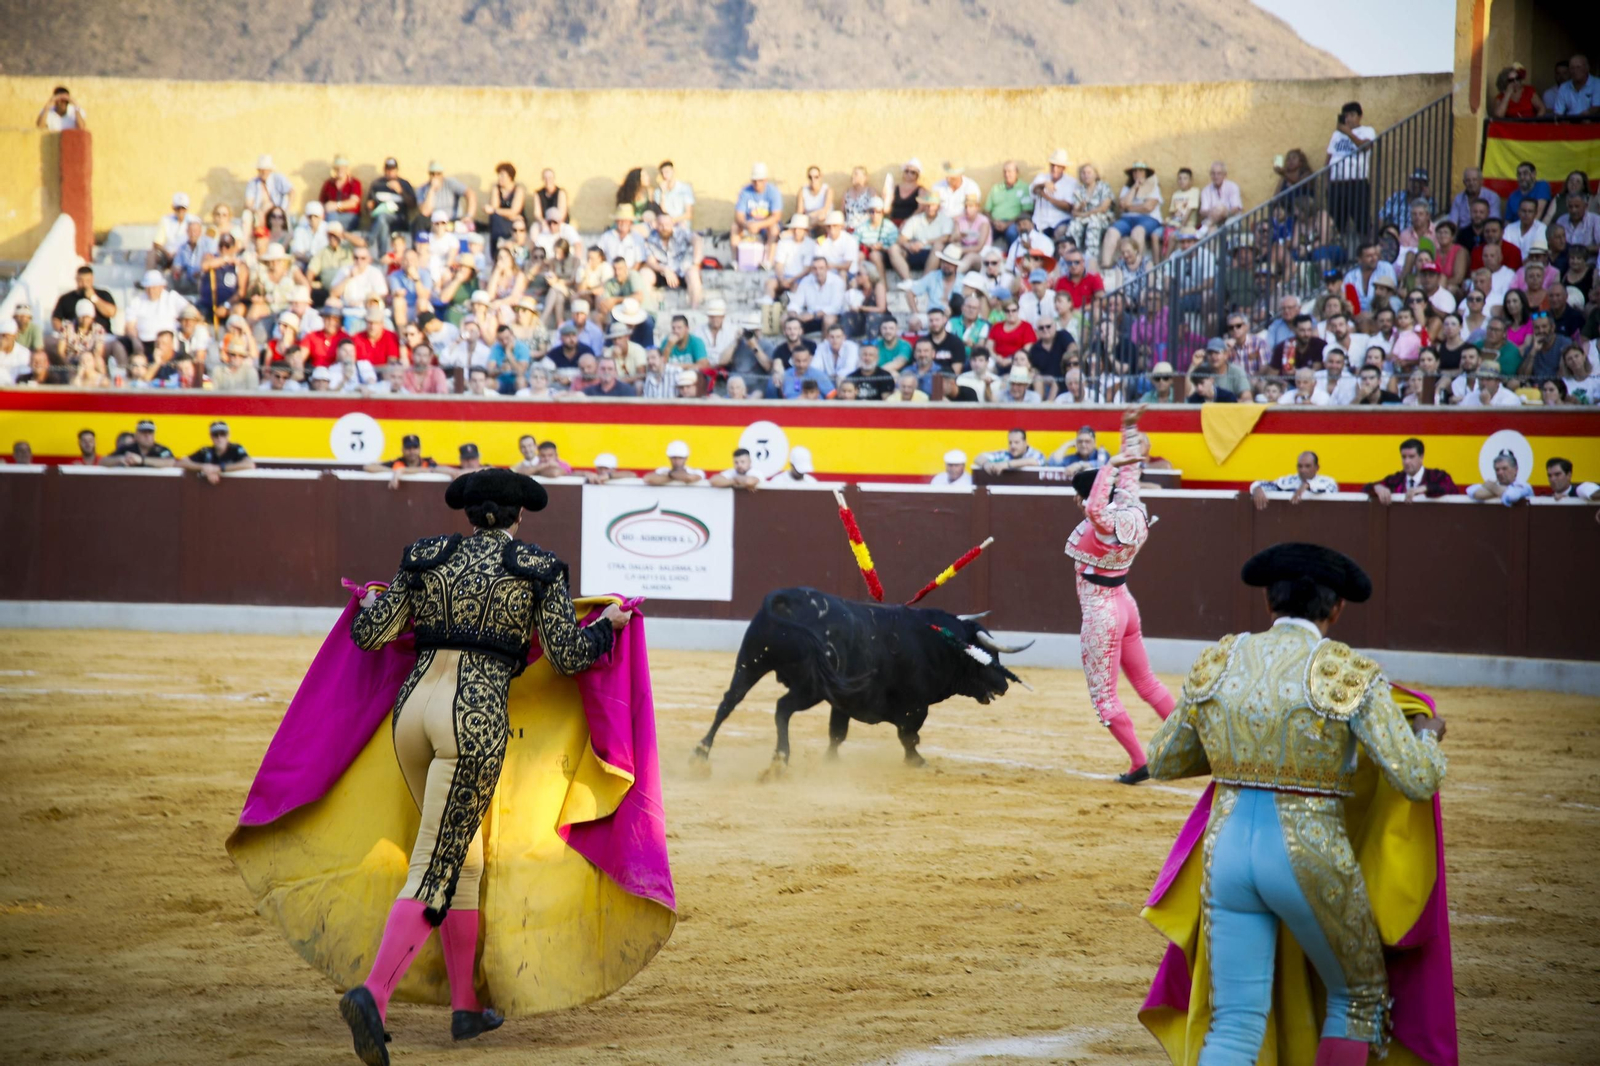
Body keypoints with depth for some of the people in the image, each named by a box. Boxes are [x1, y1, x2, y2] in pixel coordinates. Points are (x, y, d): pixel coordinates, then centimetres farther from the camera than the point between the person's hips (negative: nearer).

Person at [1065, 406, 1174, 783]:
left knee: (1104, 696, 1)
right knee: (1145, 681, 21)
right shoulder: (1130, 514, -3)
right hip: (1125, 606, 8)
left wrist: (1111, 465, -41)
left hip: (1100, 614, -8)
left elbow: (1096, 508, -46)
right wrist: (1130, 431, 15)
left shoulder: (1101, 525, -23)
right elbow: (1130, 475, 10)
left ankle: (1138, 762, 0)